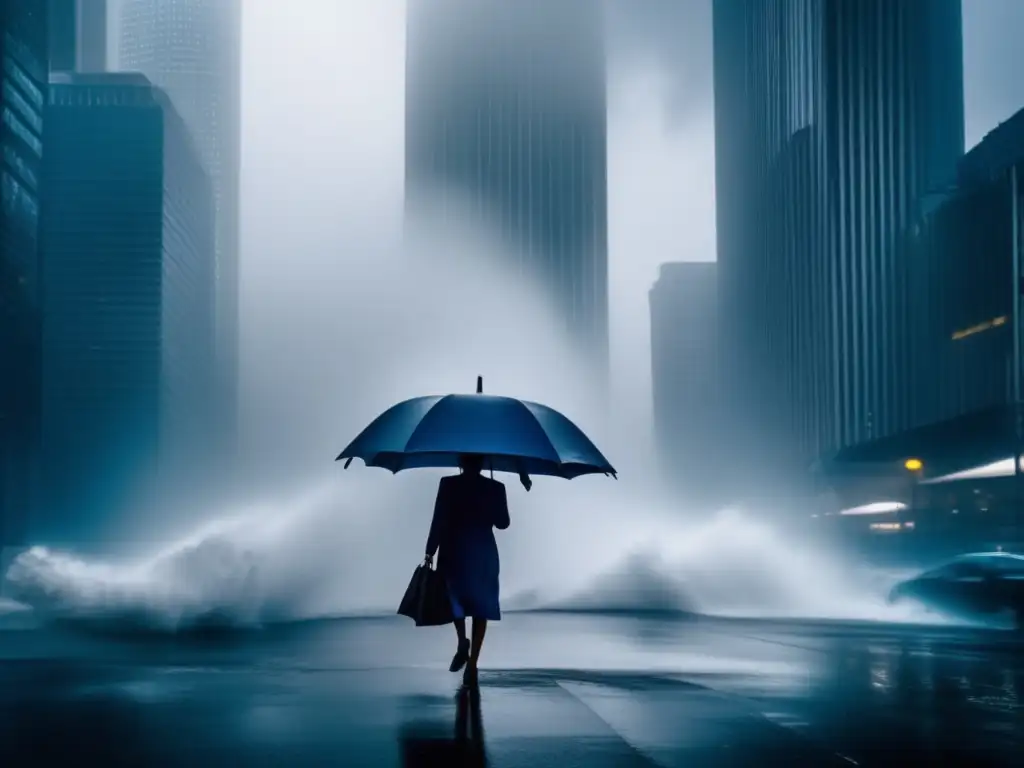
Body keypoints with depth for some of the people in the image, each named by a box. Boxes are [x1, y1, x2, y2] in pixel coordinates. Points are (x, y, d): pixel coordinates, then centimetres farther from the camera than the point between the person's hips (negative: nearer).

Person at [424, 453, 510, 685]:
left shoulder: (448, 484, -8)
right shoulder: (495, 488, -2)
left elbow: (438, 521, -10)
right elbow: (502, 523, 5)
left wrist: (430, 552, -4)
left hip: (453, 553, -1)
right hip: (483, 555, 1)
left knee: (453, 597, 22)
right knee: (480, 605, 7)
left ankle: (463, 642, -1)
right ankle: (472, 664, -1)